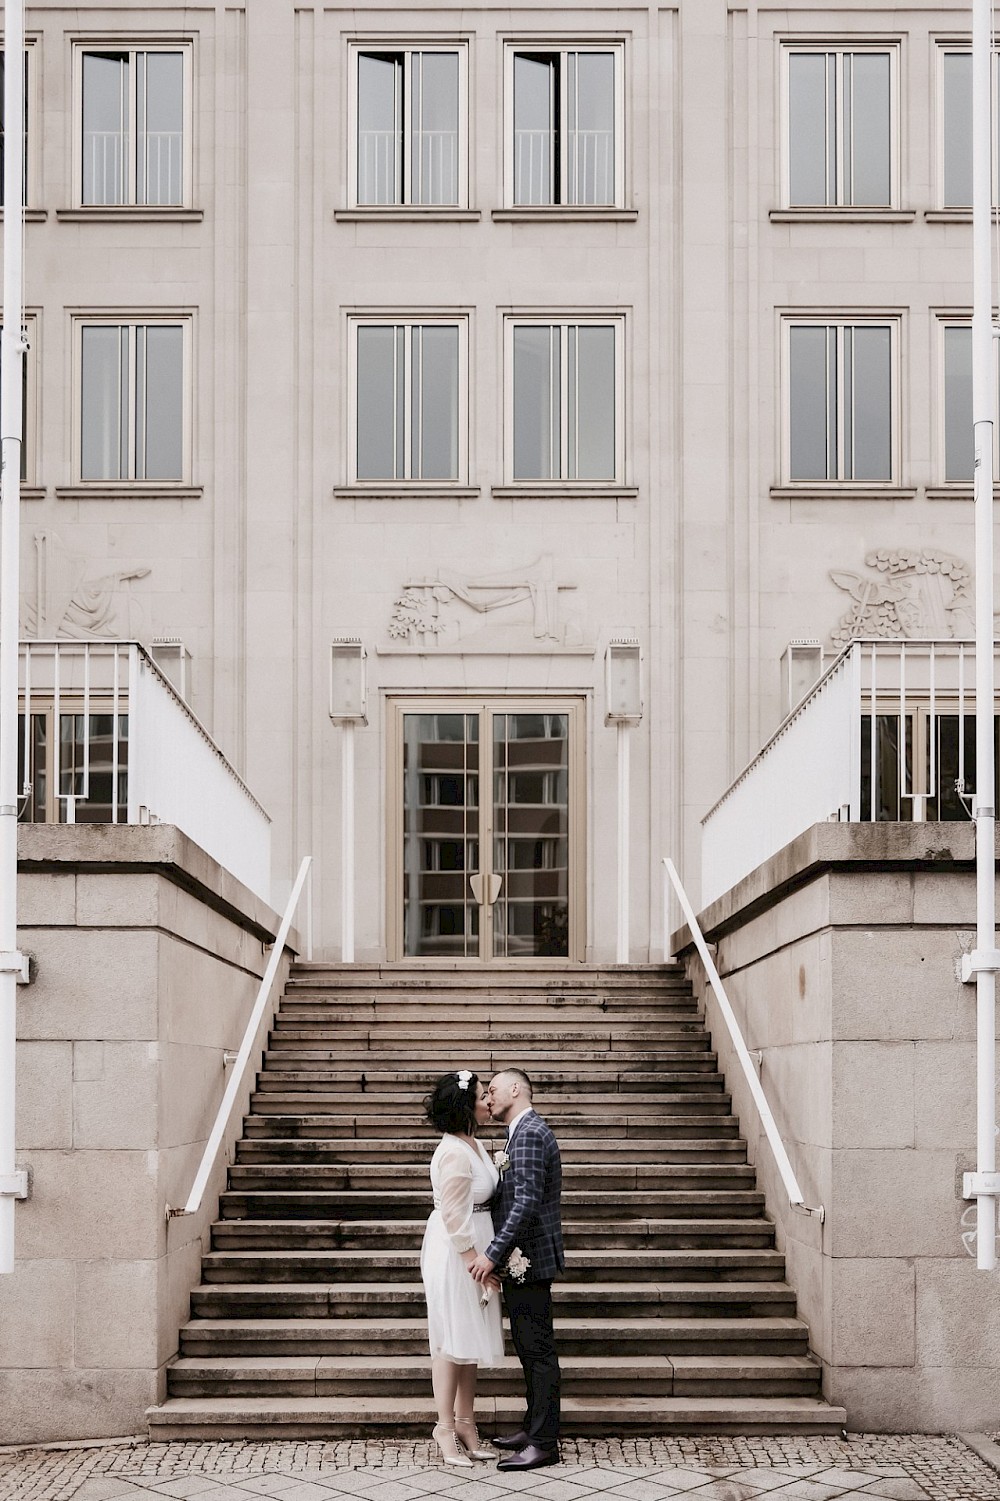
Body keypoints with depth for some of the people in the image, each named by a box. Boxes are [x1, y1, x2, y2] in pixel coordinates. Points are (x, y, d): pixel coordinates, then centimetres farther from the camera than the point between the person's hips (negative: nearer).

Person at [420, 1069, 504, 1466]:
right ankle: (446, 1428, 8)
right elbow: (454, 1217, -22)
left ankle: (465, 1422, 23)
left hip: (475, 1251, 10)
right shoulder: (454, 1154, -22)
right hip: (454, 1254, -10)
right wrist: (475, 1264, -18)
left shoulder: (475, 1145, 8)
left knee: (470, 1340, 14)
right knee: (452, 1341, -1)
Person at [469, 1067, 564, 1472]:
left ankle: (544, 1442, -1)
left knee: (538, 1349, -5)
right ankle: (534, 1427, 26)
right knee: (527, 1347, 17)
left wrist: (493, 1254, -25)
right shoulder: (526, 1131, 16)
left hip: (529, 1258, -11)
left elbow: (527, 1201, -24)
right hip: (522, 1260, 11)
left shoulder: (529, 1134, -17)